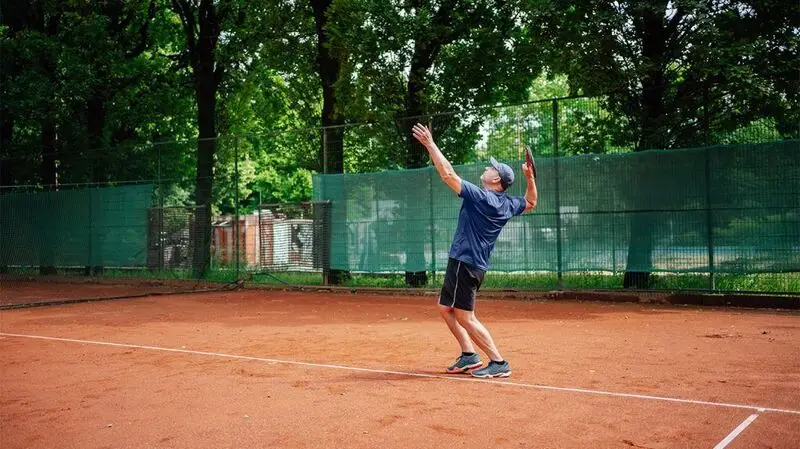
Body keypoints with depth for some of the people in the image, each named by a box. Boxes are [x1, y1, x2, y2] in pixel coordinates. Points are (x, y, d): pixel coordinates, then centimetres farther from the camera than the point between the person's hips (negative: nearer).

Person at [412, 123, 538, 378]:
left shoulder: (480, 196, -16)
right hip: (477, 264, 9)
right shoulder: (508, 204, 7)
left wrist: (430, 144, -14)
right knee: (446, 308, 19)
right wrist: (530, 178, 15)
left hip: (465, 261, -9)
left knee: (465, 317, -5)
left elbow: (448, 174, -20)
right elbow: (531, 203, 27)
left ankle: (498, 363, -3)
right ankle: (469, 356, 19)